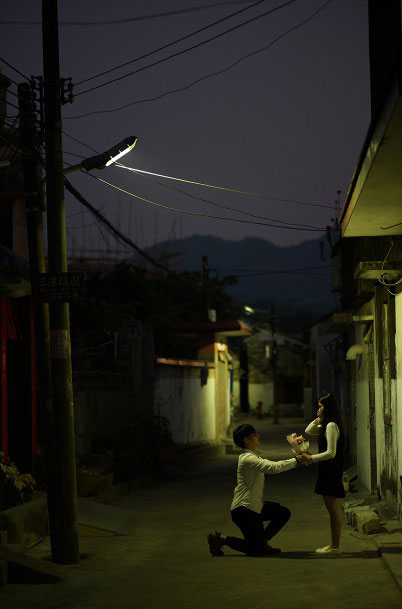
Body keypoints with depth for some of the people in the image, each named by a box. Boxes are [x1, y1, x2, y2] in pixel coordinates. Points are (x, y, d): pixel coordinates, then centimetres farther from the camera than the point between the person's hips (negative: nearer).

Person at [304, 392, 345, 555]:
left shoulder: (331, 426, -16)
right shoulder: (327, 425, 15)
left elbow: (331, 453, -22)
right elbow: (309, 431, 22)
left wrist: (311, 458, -21)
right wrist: (318, 419, 10)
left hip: (331, 471, -10)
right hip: (328, 470, 10)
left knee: (333, 509, -5)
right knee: (332, 509, 13)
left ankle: (335, 547, -1)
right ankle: (334, 545, 18)